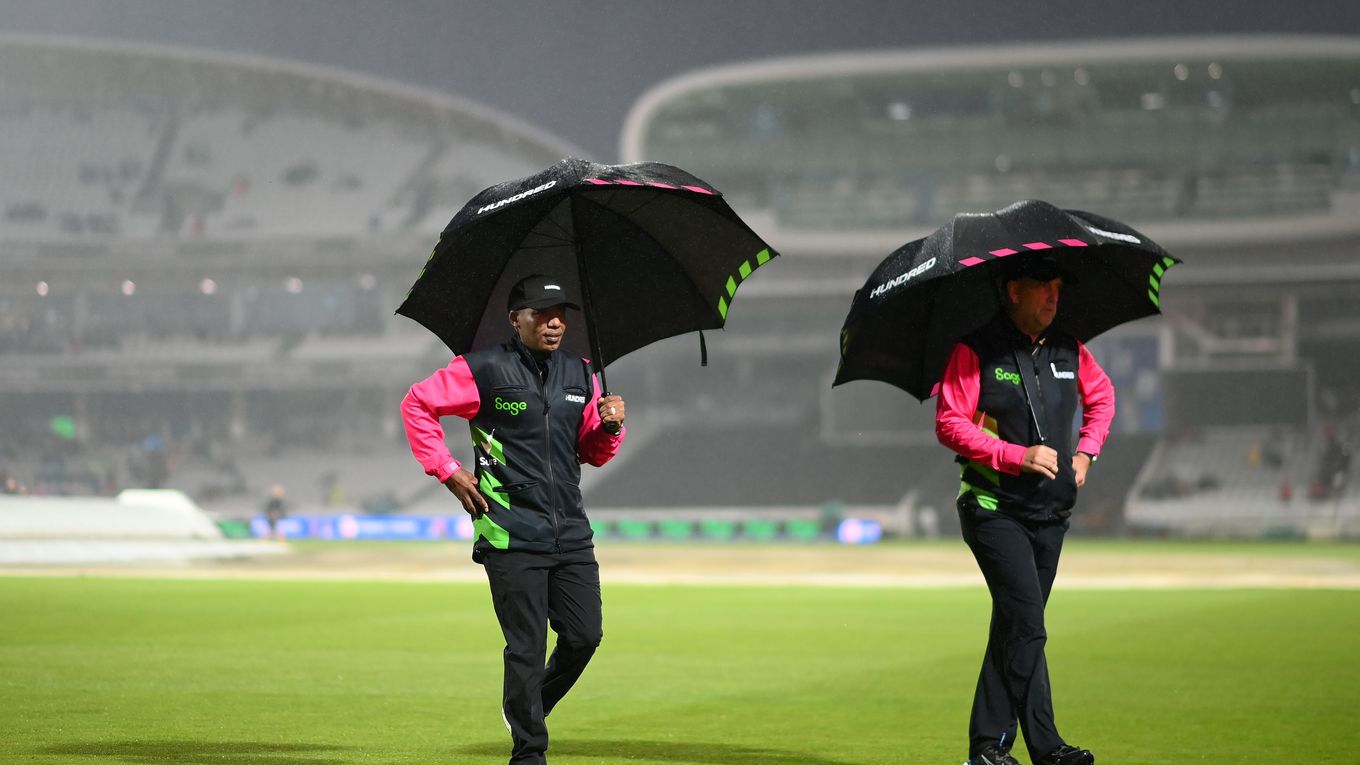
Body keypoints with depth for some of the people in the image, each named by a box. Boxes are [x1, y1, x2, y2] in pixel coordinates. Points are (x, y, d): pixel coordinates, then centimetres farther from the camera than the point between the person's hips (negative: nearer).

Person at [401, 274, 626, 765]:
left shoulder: (580, 376, 13)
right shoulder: (484, 371, -4)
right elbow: (418, 403, 2)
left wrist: (610, 427, -1)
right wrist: (447, 471, -2)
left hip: (572, 535, 5)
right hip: (512, 537, -5)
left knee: (584, 636, 2)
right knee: (527, 647, -6)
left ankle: (526, 710, 28)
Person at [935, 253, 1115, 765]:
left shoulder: (1069, 349, 9)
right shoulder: (975, 352, -8)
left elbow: (1101, 396, 28)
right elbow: (949, 424, -12)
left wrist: (1086, 451, 12)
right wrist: (1017, 456, -20)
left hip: (1050, 512, 6)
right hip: (994, 510, -6)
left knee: (1013, 628, 7)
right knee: (1027, 624, -16)